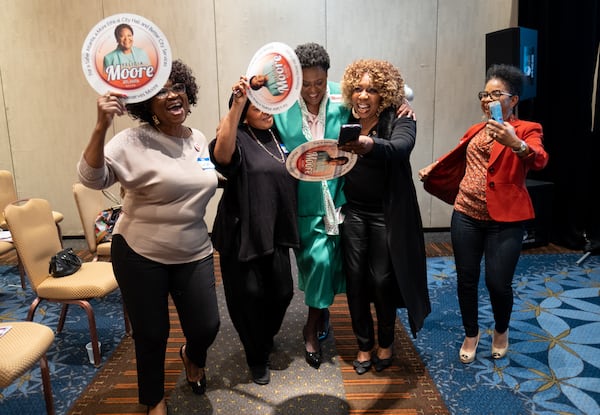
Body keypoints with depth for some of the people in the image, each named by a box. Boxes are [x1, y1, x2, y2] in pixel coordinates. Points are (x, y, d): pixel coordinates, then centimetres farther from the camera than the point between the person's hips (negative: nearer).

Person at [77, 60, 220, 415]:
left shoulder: (199, 139, 4)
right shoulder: (134, 142, -14)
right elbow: (92, 177, -25)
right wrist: (102, 126, -37)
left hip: (194, 253, 4)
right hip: (141, 254, -4)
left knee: (207, 326, 7)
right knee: (151, 334, 11)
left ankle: (192, 357, 47)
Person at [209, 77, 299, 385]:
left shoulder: (278, 136, 9)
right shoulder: (239, 139, -10)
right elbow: (221, 154, -35)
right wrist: (237, 104, -40)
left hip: (275, 232, 6)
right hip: (243, 233, -6)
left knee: (282, 292, 12)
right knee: (249, 296, 4)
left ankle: (265, 339, 44)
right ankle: (257, 359, 29)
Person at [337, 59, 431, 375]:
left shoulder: (400, 120, -13)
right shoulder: (346, 118, 1)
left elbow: (400, 147, -35)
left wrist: (371, 145, -54)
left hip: (386, 214, -3)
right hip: (353, 211, 4)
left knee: (382, 280, 3)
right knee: (355, 279, 6)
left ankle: (385, 343, 30)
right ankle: (364, 345, 27)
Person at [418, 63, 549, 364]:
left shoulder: (527, 130, -3)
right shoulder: (476, 131, 13)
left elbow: (539, 161, -23)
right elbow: (456, 159, 29)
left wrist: (515, 143, -42)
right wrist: (431, 170, 18)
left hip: (505, 220, -4)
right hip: (466, 215, 4)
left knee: (498, 283, -4)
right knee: (466, 279, 7)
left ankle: (501, 330, 29)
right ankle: (471, 333, 31)